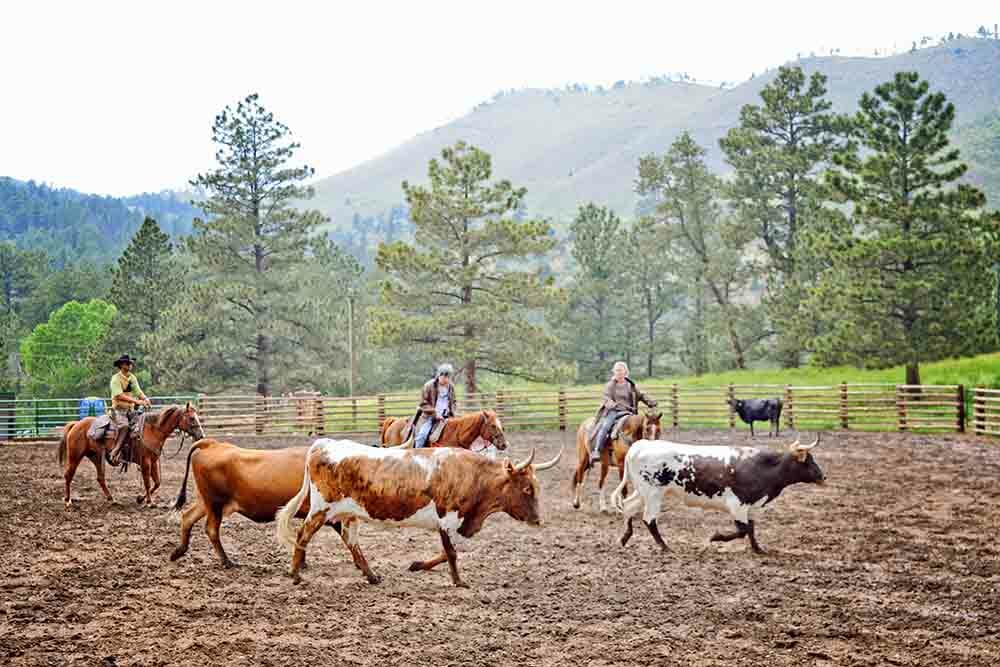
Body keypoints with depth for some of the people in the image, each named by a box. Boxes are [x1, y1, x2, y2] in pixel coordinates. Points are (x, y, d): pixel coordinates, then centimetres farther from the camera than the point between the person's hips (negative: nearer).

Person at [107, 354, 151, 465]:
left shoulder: (132, 378, 14)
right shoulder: (116, 378, -8)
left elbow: (138, 391, 12)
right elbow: (120, 395, -18)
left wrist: (145, 399, -11)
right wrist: (136, 401, -23)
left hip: (130, 409, 7)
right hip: (119, 409, -7)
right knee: (124, 425, -32)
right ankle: (115, 453, -32)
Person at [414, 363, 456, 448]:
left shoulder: (451, 387, 7)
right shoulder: (429, 386, -7)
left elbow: (453, 402, 22)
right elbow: (424, 403, -6)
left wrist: (452, 413, 2)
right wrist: (435, 414, -15)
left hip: (445, 417, 4)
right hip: (430, 416, -4)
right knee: (422, 434, -23)